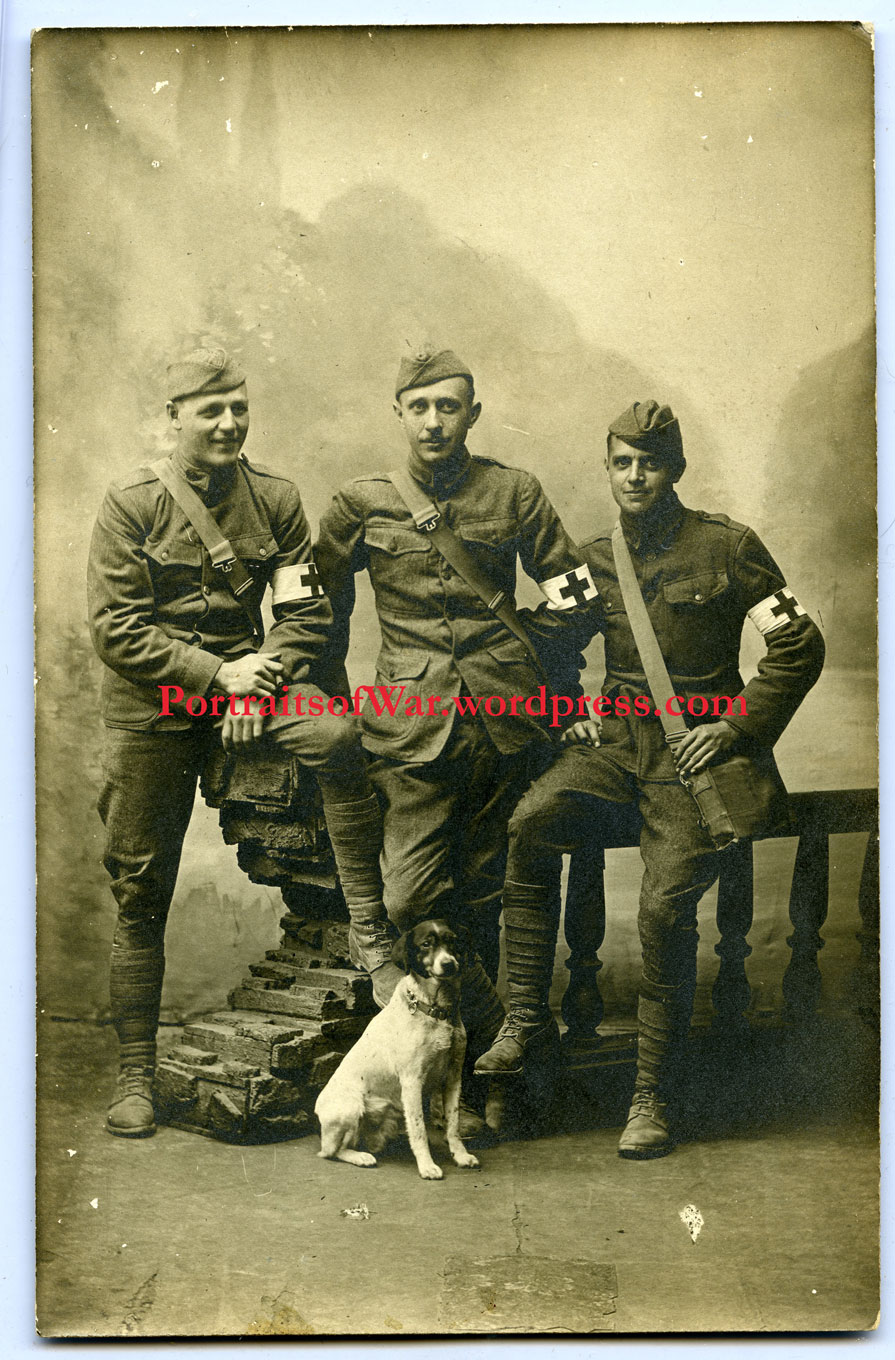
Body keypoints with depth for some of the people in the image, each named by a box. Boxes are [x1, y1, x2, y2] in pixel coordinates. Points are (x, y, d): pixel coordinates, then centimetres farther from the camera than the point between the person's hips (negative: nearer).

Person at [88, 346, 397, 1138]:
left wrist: (259, 682, -15)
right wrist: (217, 675, -18)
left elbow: (306, 612, 2)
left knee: (338, 738, -31)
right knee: (141, 896, 4)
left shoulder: (275, 499, 2)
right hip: (152, 708, -1)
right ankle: (136, 1075, 18)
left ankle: (371, 932, -21)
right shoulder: (132, 505, -6)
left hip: (244, 679, 2)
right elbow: (116, 628, -11)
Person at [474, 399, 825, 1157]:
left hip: (695, 752, -3)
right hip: (615, 741, 4)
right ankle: (526, 1017, -15)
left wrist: (739, 724, -8)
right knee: (531, 824, -26)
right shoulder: (592, 561, 12)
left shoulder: (728, 548, 1)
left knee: (666, 905, -22)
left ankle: (653, 1095, -7)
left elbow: (800, 646, 2)